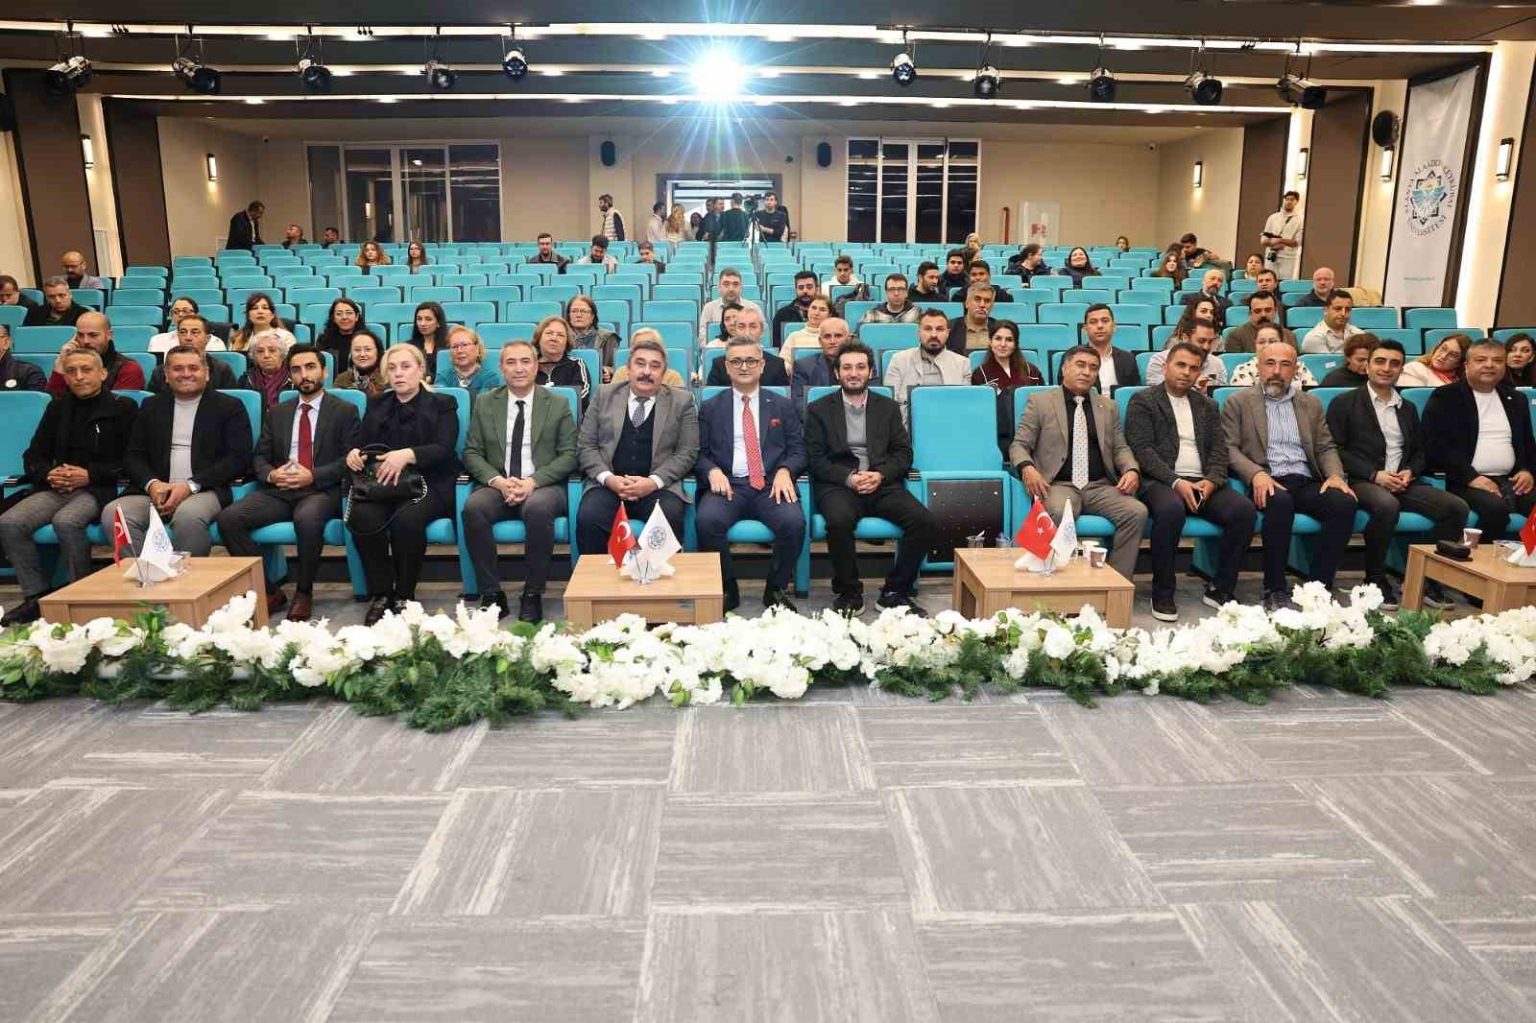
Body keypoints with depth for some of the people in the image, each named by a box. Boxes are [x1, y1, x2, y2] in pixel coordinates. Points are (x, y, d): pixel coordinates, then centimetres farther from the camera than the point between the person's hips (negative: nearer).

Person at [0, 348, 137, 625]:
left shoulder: (123, 407, 5)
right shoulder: (57, 407, 20)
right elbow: (33, 456, 21)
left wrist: (90, 475, -13)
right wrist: (48, 474, -2)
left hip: (99, 488, -5)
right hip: (56, 486, 5)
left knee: (66, 521, -35)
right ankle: (37, 596, -12)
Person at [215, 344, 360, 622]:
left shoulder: (345, 411, 8)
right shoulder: (276, 413, 21)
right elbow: (259, 456, 16)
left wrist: (313, 476, -15)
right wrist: (271, 474, -7)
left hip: (321, 491, -4)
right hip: (277, 491, 4)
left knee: (308, 519, -39)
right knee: (228, 518, -22)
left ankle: (304, 593, -17)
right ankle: (268, 591, -9)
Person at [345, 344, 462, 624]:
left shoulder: (442, 405, 10)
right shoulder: (377, 405, 23)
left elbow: (443, 449, -6)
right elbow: (360, 441, 16)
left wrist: (407, 455, -24)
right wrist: (353, 453, -9)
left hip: (428, 484, -3)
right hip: (381, 485, 3)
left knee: (407, 519, -35)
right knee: (362, 516, -30)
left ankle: (404, 596, -18)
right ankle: (380, 594, -17)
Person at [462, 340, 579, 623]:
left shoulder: (558, 404, 8)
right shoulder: (485, 403, 13)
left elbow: (569, 455, 1)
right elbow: (471, 452, 8)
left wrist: (532, 482, -14)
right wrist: (498, 481, -12)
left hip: (543, 486, -2)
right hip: (497, 486, 2)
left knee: (538, 508, -37)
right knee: (472, 508, -31)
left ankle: (533, 594, -20)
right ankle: (492, 594, -19)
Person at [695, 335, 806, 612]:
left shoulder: (784, 407, 17)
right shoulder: (710, 408, 17)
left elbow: (798, 451, 11)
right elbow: (699, 453, 11)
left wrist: (784, 471, -11)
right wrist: (712, 471, -11)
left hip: (771, 485, 0)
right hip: (727, 484, 0)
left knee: (793, 521, -31)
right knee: (707, 521, -32)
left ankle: (776, 591, -7)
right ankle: (726, 590, -10)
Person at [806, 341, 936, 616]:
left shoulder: (888, 408, 19)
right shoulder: (819, 409, 12)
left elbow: (904, 453, 11)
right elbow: (815, 459, 4)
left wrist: (880, 475, -9)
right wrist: (848, 478, -13)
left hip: (882, 483, 2)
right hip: (838, 485, -2)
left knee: (926, 522, -23)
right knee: (839, 521, -36)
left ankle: (895, 592, -6)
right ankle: (849, 593, -15)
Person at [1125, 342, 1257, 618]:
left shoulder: (1208, 406, 23)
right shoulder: (1143, 401, 7)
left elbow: (1219, 451, 13)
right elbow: (1142, 450, -5)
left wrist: (1211, 481, -9)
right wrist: (1176, 482, -17)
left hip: (1202, 482, 5)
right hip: (1161, 481, -5)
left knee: (1245, 510, -23)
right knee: (1171, 510, -38)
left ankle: (1220, 588, -6)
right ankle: (1163, 594, -21)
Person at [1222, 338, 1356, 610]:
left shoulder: (1311, 404, 23)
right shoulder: (1238, 402, 10)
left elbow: (1326, 448, 18)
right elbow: (1229, 448, 0)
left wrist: (1335, 475, -5)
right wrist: (1256, 474, -18)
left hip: (1307, 483, 4)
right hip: (1268, 484, -4)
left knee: (1344, 502, -26)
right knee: (1281, 501, -37)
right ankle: (1275, 590, -25)